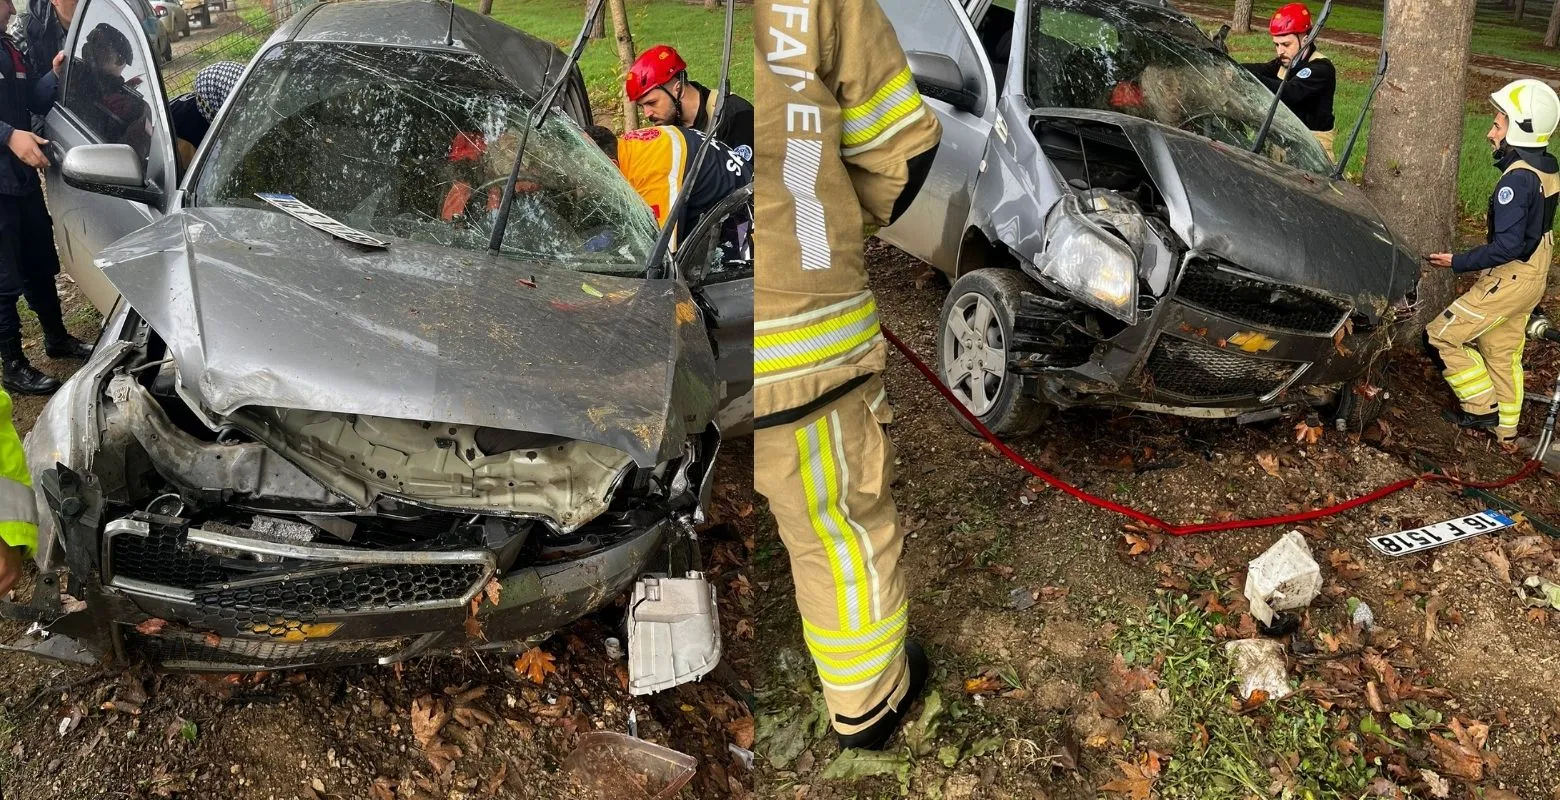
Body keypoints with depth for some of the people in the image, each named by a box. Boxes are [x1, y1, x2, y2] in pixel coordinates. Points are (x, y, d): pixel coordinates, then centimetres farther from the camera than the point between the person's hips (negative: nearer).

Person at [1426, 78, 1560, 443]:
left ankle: (1482, 408, 6)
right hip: (1530, 275, 10)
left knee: (1443, 334, -1)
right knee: (1501, 352, 19)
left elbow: (1507, 246, -27)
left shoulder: (1518, 179, -24)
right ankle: (1505, 427, 30)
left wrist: (1458, 262, -19)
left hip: (1510, 278, -10)